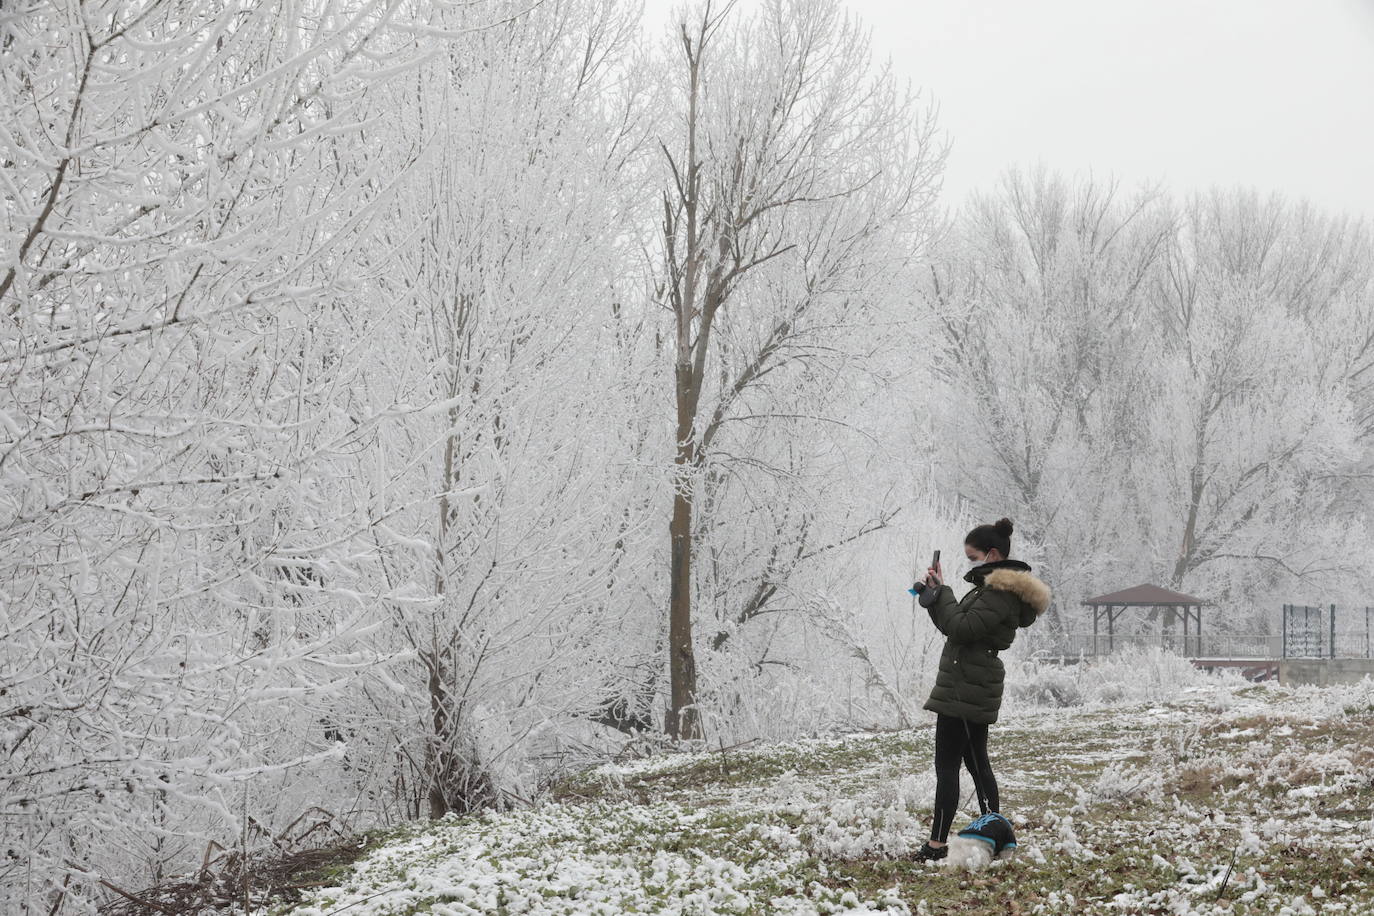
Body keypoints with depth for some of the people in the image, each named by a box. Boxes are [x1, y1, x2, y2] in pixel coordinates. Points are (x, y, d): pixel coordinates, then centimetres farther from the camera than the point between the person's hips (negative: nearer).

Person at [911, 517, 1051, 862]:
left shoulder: (1000, 592, -15)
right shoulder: (996, 586, 18)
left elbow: (961, 627, -22)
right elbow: (955, 626, 19)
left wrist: (941, 591, -10)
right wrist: (934, 594, 7)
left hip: (964, 689, -11)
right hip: (975, 688, 11)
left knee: (947, 766, -9)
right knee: (976, 760, 17)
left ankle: (937, 844, -10)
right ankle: (995, 830, 22)